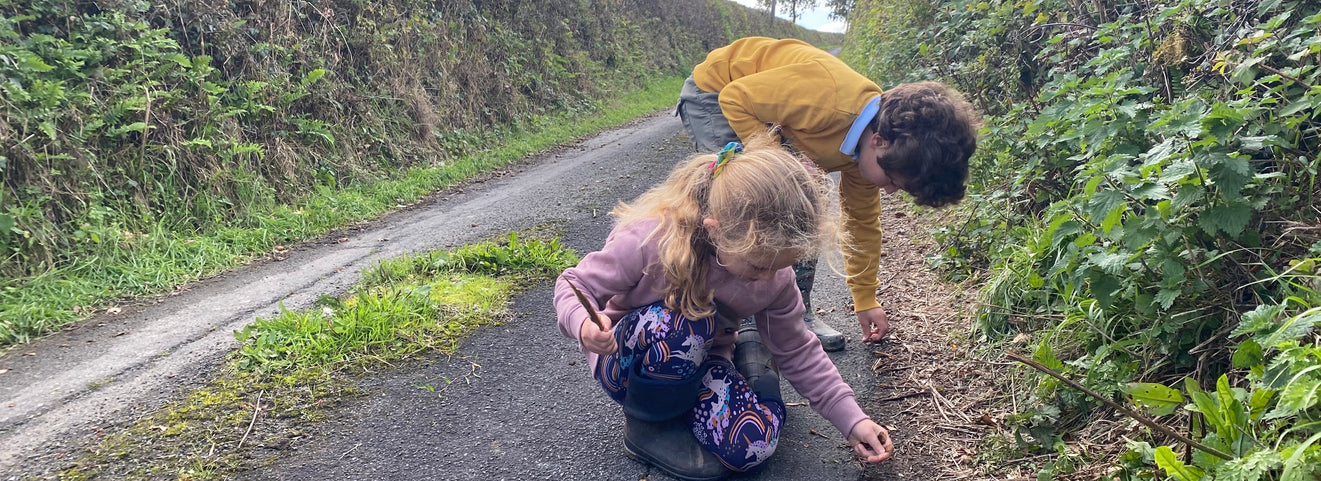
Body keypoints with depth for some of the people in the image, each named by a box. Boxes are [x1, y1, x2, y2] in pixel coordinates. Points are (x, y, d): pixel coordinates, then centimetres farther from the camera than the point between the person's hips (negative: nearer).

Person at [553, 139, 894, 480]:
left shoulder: (774, 276, -16)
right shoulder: (649, 239, -32)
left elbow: (797, 351, -1)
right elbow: (573, 286, -20)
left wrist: (852, 419, -6)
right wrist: (583, 325, -44)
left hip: (698, 364, 4)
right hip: (627, 360, -4)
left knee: (753, 447, -22)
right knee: (677, 327, -38)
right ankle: (645, 424, -8)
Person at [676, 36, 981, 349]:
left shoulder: (868, 145, -10)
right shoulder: (827, 97, -38)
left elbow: (863, 222, 6)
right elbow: (735, 98, -27)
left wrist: (866, 301, 13)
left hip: (763, 112, 8)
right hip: (712, 94, -8)